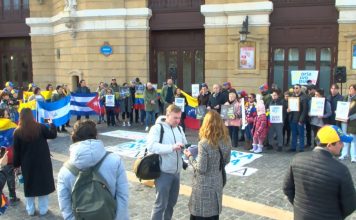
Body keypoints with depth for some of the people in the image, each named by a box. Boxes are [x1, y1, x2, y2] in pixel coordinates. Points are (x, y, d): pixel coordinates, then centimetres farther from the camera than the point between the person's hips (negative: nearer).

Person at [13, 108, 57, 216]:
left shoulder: (17, 132, -7)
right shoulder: (40, 127, -12)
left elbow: (16, 151, -4)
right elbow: (53, 134, -1)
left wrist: (16, 164, 6)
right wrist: (51, 124, 15)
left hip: (27, 164, 1)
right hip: (42, 162, -1)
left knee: (29, 185, 14)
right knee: (43, 183, 10)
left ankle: (30, 210, 22)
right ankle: (43, 209, 17)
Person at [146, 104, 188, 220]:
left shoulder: (179, 129, 11)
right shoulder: (157, 128, -10)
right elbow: (151, 146, -24)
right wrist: (172, 147, -33)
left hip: (176, 172, 7)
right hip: (163, 173, -7)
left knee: (172, 202, 18)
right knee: (161, 204, 0)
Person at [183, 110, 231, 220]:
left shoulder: (204, 143, -22)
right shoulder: (226, 141, -2)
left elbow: (201, 168, -19)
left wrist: (190, 157, -6)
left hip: (204, 186, -6)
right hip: (217, 184, 6)